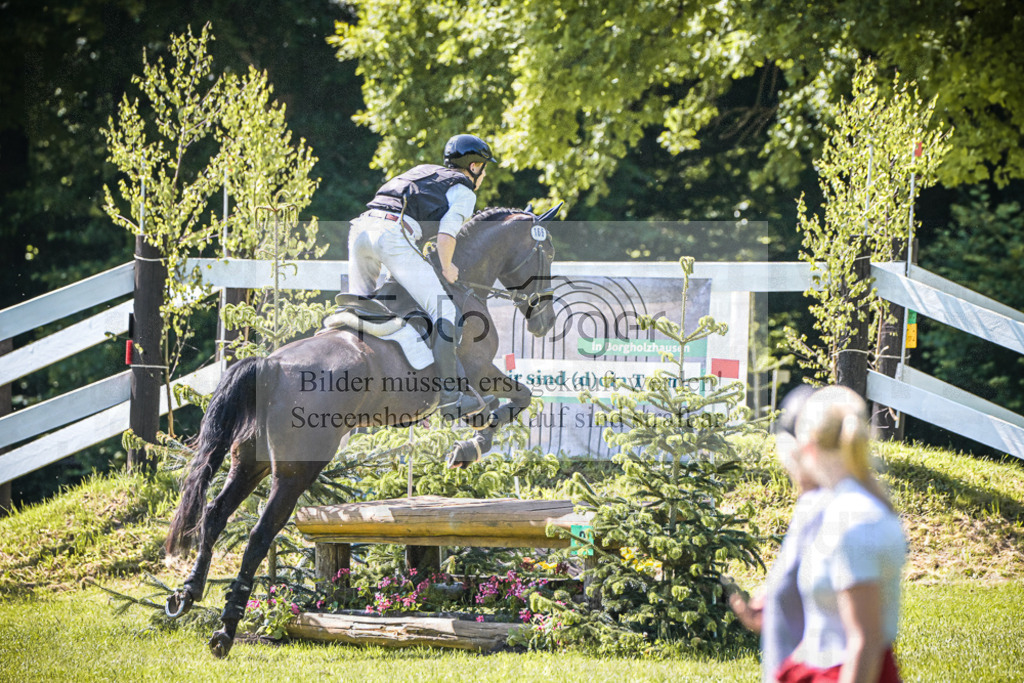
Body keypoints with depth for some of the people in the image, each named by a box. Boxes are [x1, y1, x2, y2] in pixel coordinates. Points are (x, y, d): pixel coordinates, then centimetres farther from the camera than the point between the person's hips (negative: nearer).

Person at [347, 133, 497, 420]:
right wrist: (447, 267, 8)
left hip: (361, 226, 8)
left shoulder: (424, 171, 35)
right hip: (394, 235, -8)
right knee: (444, 311, -4)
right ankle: (449, 398, -8)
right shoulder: (464, 191, 12)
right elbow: (447, 231, -6)